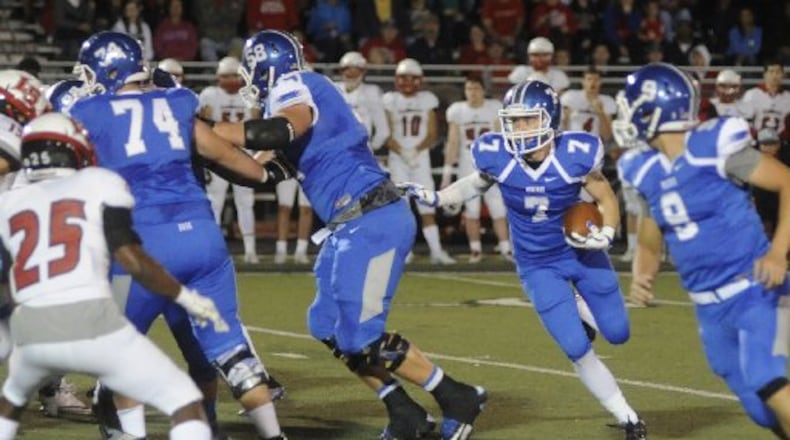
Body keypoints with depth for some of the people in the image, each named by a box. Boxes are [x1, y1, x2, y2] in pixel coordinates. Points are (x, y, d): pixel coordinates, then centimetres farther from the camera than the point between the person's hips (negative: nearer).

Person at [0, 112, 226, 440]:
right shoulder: (98, 185, 9)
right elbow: (130, 259, 0)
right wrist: (185, 297, 10)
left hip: (31, 329, 4)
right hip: (90, 322, -4)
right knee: (185, 404, 4)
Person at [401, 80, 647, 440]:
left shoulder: (574, 155, -26)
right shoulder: (497, 156, -22)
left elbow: (607, 201, -11)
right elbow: (478, 183, 3)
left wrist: (605, 234, -29)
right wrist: (434, 198, -9)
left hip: (582, 253, 0)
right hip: (540, 267, 0)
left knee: (617, 334, 11)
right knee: (578, 351, -6)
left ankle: (576, 321, 47)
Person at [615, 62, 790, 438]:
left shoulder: (715, 147, -15)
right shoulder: (648, 174, 6)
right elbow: (649, 244, 17)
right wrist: (641, 277, -5)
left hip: (754, 292, -7)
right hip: (710, 308, 7)